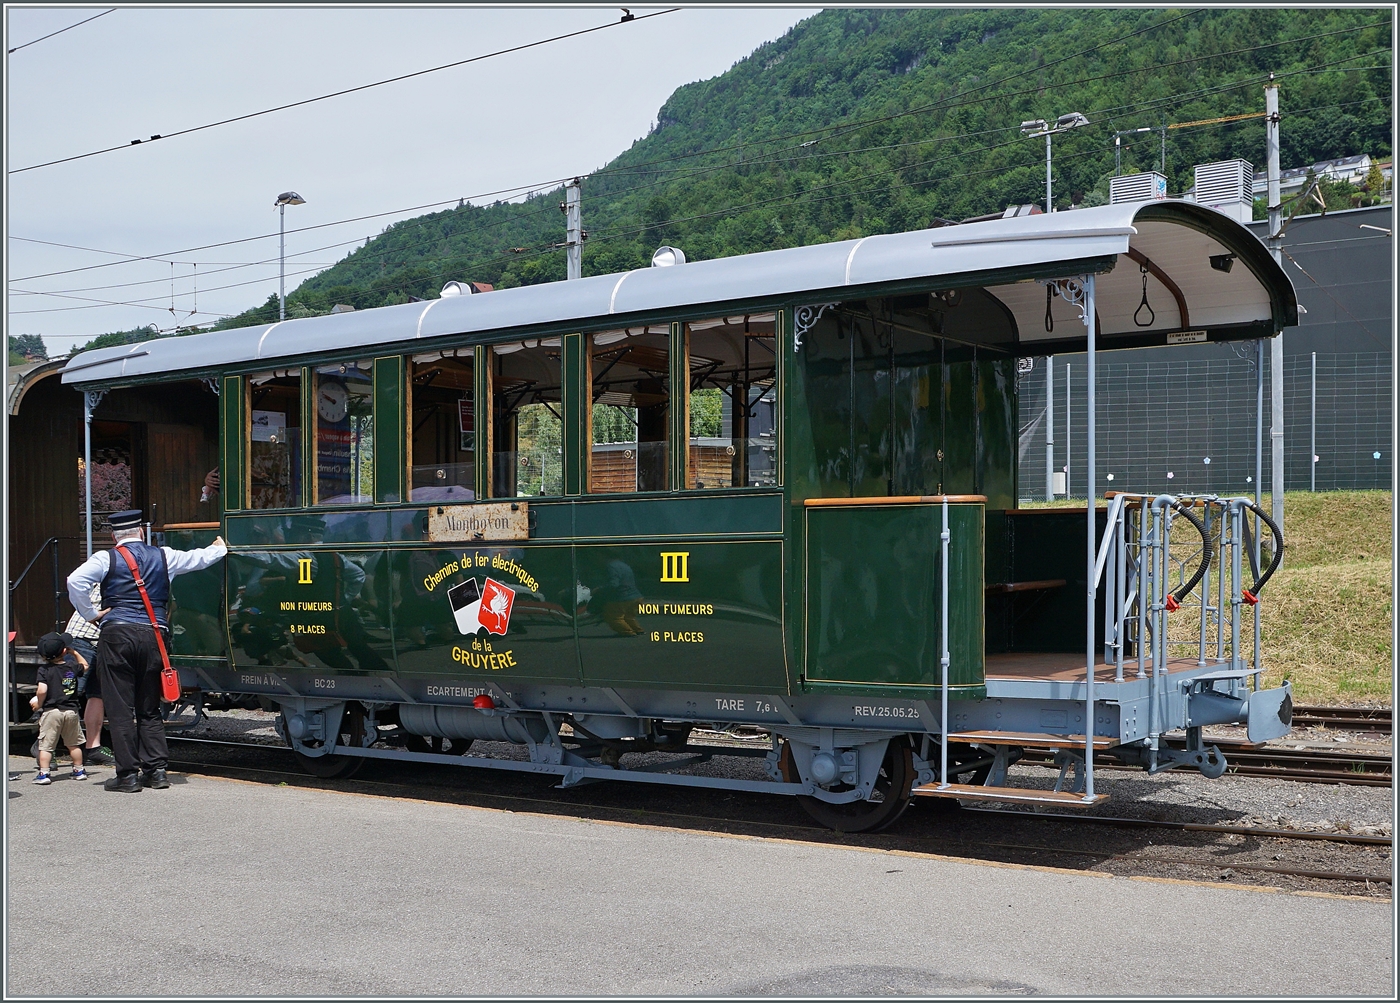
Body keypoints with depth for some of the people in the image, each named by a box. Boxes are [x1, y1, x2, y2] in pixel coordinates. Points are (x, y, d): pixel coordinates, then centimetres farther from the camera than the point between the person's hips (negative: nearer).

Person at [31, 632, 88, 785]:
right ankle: (79, 770, 23)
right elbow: (85, 665, 25)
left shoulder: (44, 670, -8)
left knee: (45, 745, 1)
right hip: (71, 710, 4)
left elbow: (42, 690, -16)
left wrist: (38, 703, 1)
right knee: (74, 744, 16)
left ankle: (43, 773, -3)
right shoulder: (72, 667, 3)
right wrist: (74, 653, 31)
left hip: (51, 711, -4)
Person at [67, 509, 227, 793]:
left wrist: (90, 614, -4)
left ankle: (128, 775, 0)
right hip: (153, 635, 3)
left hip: (117, 634, -3)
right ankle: (156, 770, 9)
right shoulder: (163, 556, 10)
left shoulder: (107, 559, 1)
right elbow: (199, 558, 25)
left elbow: (76, 581, -15)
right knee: (149, 708, 13)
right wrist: (220, 548, 45)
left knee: (120, 708, 0)